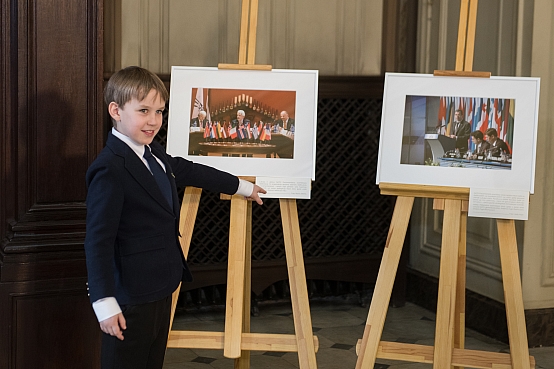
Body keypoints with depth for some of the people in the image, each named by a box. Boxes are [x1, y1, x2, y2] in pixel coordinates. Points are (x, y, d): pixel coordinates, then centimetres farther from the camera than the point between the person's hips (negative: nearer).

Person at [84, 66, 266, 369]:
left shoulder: (152, 153, 8)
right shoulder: (109, 169, -21)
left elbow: (188, 171, 27)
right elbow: (98, 241, -23)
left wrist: (242, 187, 37)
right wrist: (105, 303, -25)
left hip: (160, 291, 10)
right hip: (131, 300, -10)